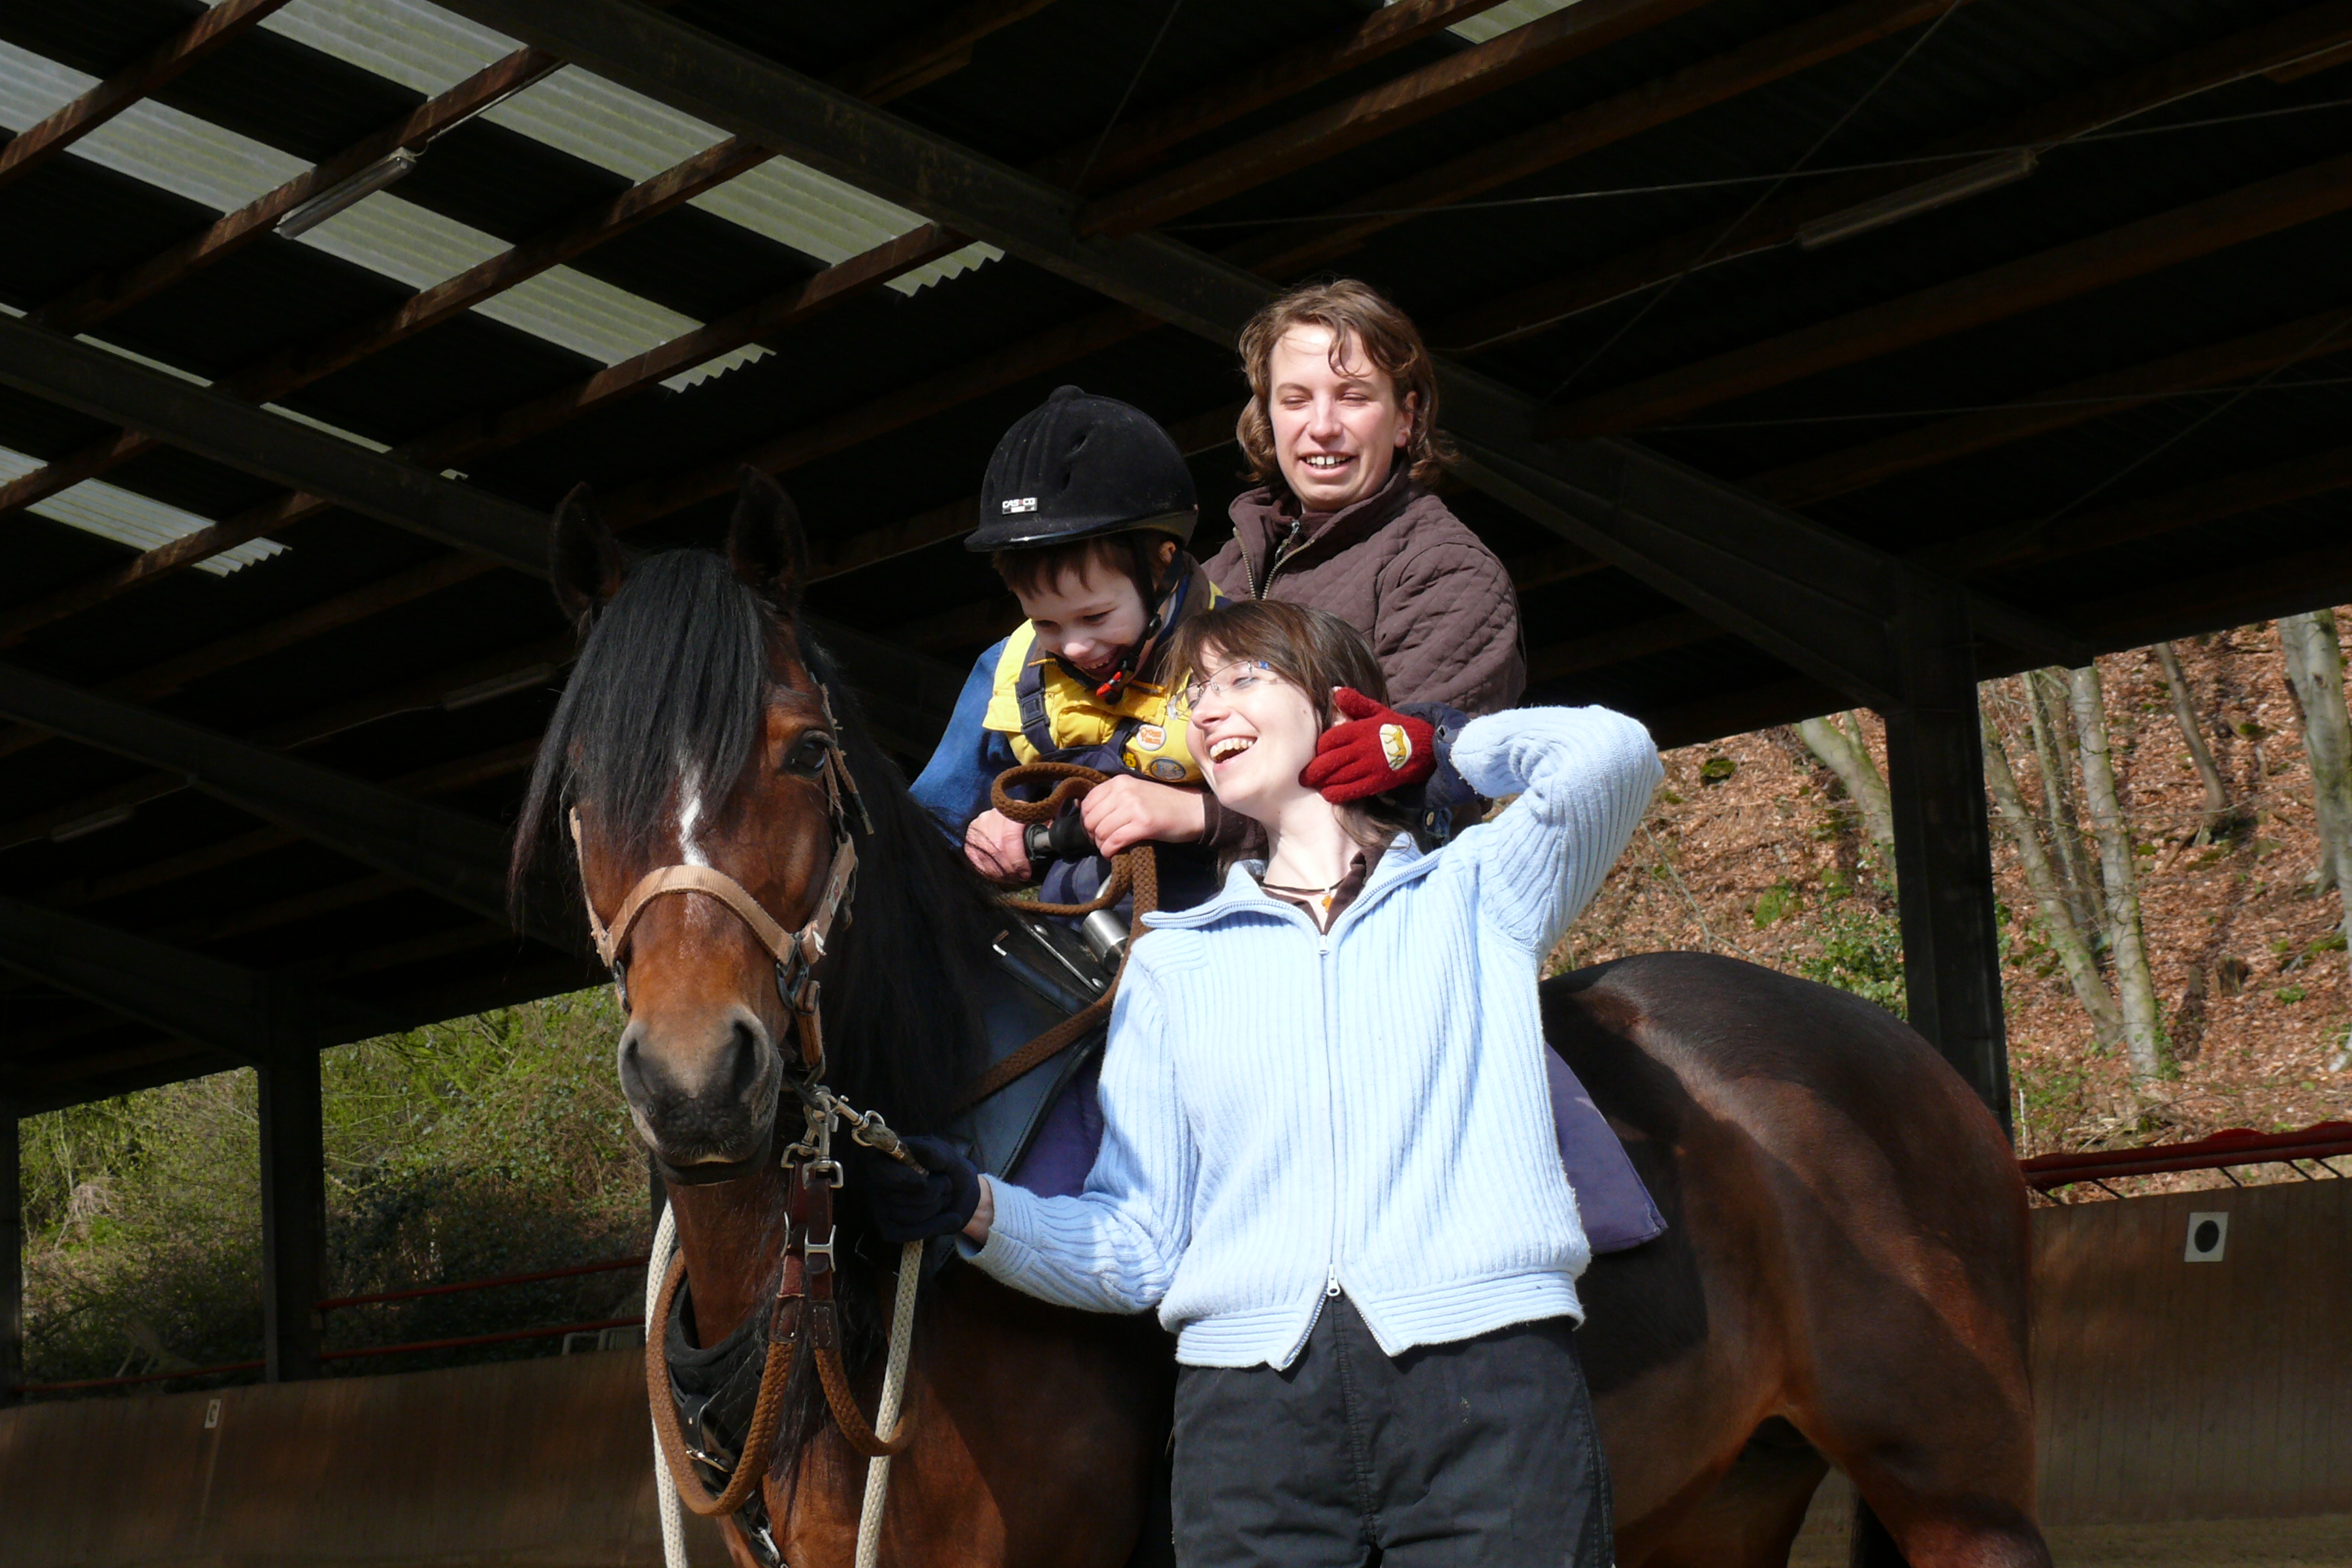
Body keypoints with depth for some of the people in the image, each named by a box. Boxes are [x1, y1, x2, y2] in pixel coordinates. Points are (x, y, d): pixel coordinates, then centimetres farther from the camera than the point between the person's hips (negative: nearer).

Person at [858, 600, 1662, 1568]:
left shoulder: (1475, 891, 15)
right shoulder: (1173, 960, 20)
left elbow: (1611, 754, -5)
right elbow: (1136, 1246, 13)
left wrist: (1431, 744, 12)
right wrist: (982, 1214, -6)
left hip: (1486, 1380, -2)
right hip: (1249, 1405, 2)